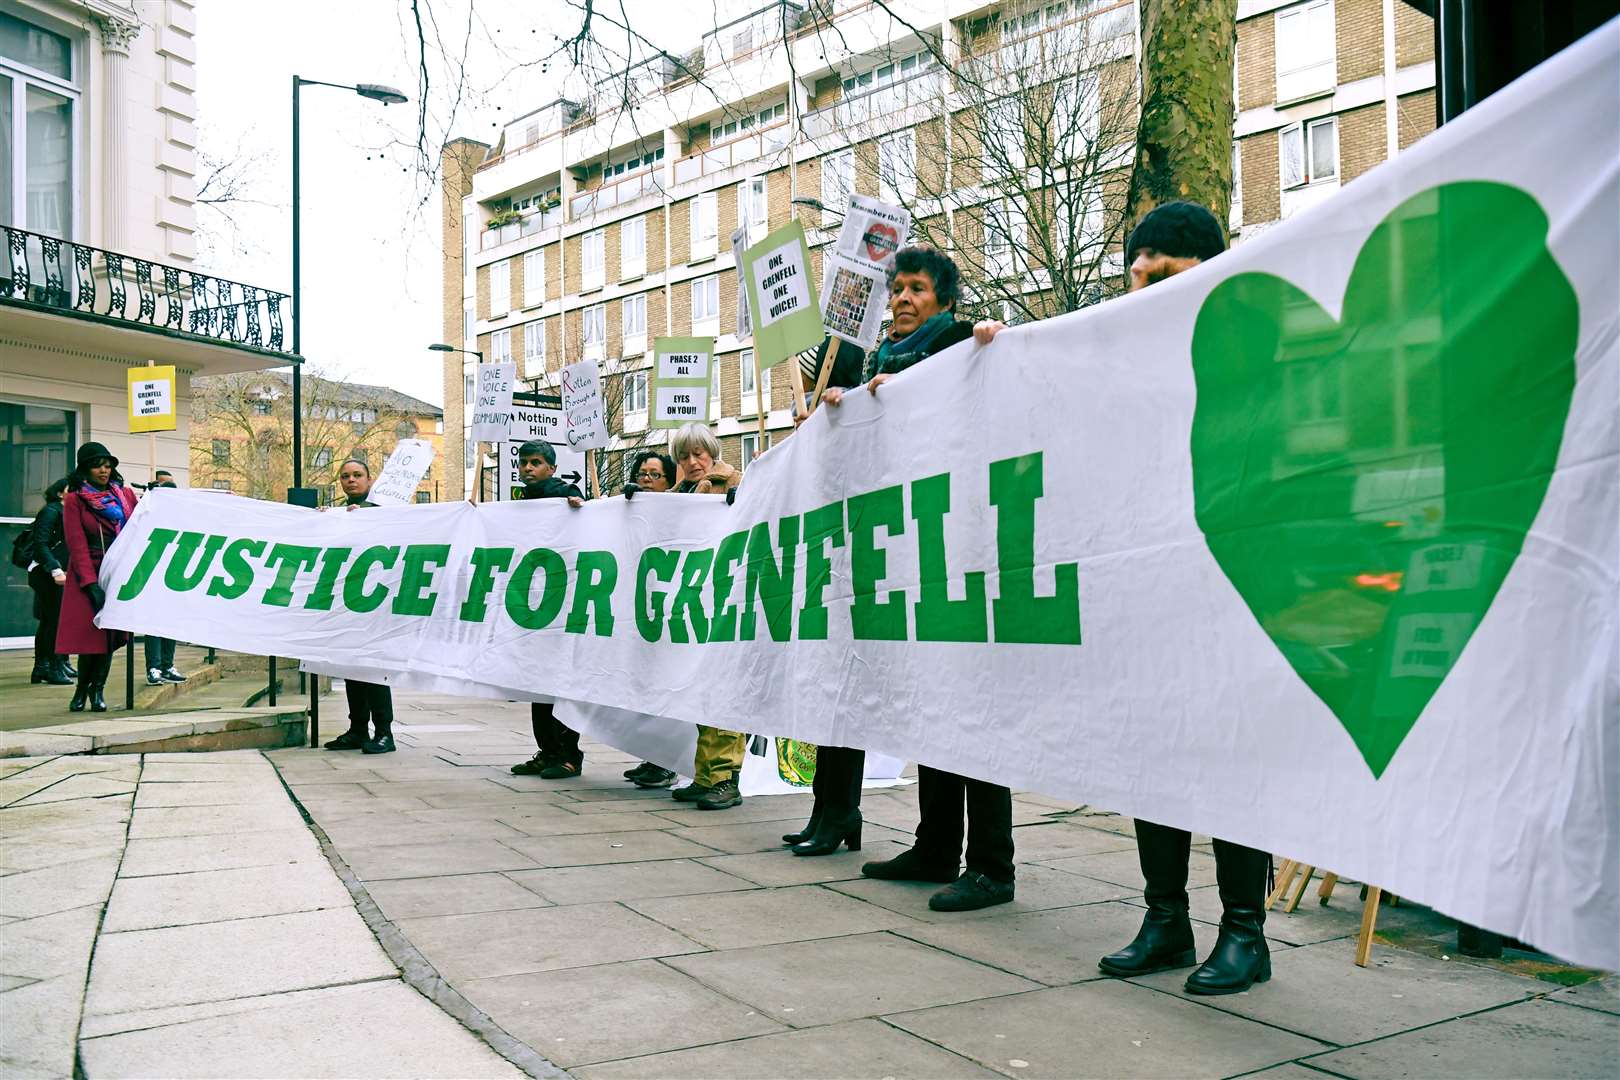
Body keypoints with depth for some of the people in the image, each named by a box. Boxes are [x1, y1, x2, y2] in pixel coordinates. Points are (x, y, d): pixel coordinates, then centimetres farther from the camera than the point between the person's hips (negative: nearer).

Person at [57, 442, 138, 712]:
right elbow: (77, 545, -7)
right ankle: (82, 689, 13)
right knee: (91, 633, -6)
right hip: (89, 573, -3)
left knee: (112, 634, 0)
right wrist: (91, 584, -15)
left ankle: (97, 690, 11)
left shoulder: (125, 494, 13)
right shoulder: (75, 500, 0)